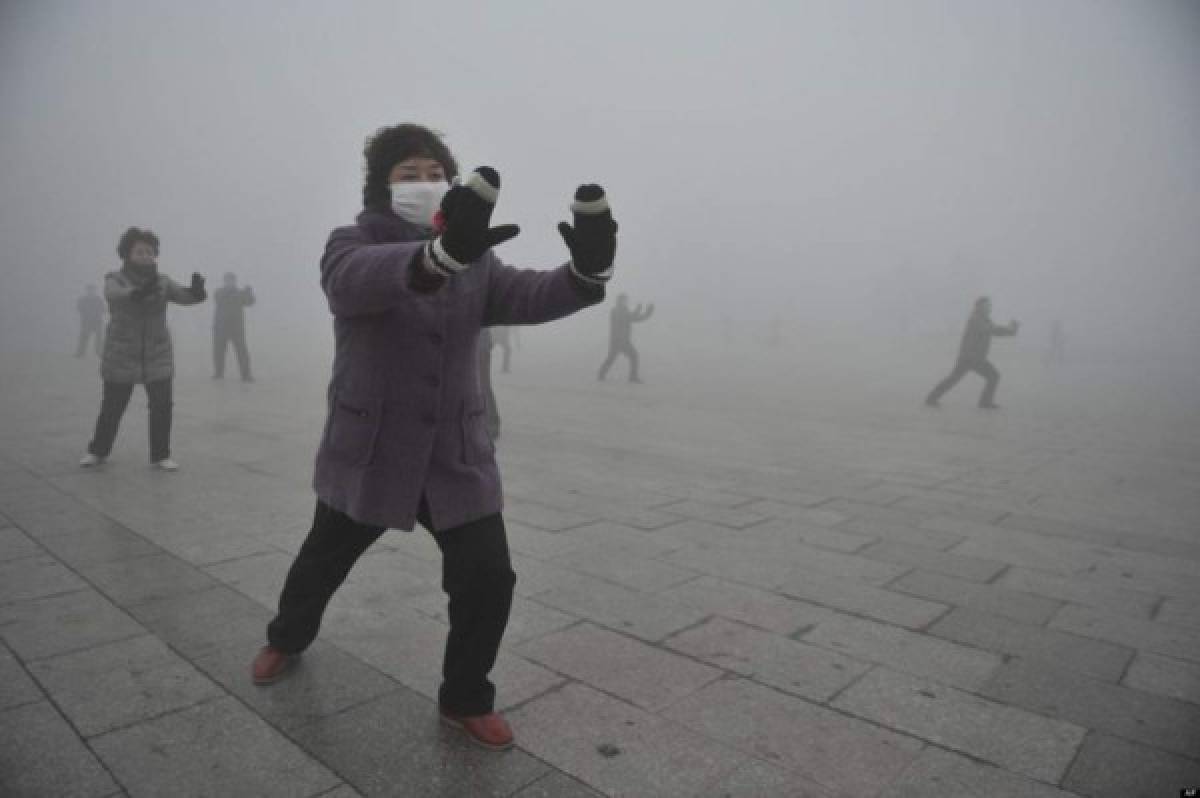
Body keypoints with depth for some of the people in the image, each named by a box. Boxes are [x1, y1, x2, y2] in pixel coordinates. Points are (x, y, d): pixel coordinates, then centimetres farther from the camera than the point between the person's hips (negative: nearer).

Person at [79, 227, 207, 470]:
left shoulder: (162, 282, 0)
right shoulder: (115, 279, -6)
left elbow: (185, 296, -14)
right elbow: (114, 294, -28)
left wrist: (197, 291, -38)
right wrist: (137, 293, -49)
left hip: (158, 356, 2)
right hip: (121, 357, -2)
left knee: (162, 406, -2)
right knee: (112, 407, 7)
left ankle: (160, 455, 12)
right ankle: (97, 451, 29)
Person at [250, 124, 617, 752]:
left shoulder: (475, 261, 3)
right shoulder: (352, 244, -11)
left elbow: (529, 296, -13)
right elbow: (358, 279, -36)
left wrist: (587, 269, -36)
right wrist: (442, 251, -58)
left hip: (456, 453, 2)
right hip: (368, 448, -2)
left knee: (489, 576, -5)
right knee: (324, 559, 21)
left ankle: (465, 700, 21)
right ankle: (287, 638, 55)